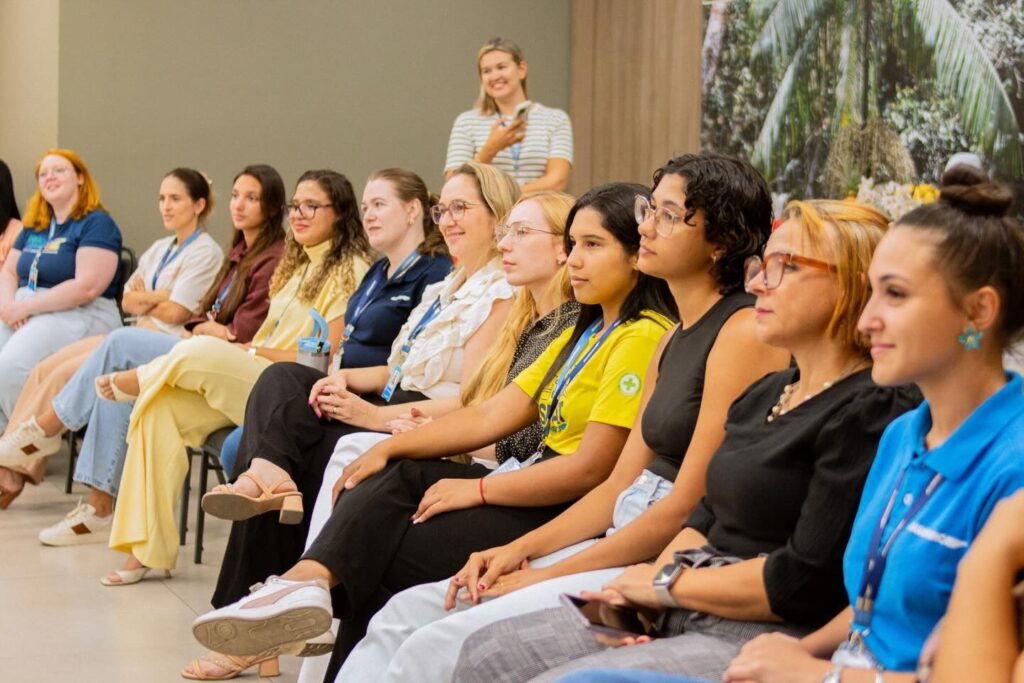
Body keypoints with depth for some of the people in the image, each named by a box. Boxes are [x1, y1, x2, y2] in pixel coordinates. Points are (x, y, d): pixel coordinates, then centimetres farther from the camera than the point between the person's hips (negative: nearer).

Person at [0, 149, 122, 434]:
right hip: (23, 314, 7)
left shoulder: (97, 224, -3)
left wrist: (25, 307, -16)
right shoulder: (33, 227, 22)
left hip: (79, 317, -7)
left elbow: (87, 287, -15)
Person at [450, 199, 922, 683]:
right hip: (682, 615, 10)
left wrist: (669, 583, -8)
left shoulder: (869, 414, -14)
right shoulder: (766, 394, 18)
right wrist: (641, 592, 0)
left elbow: (802, 583, -20)